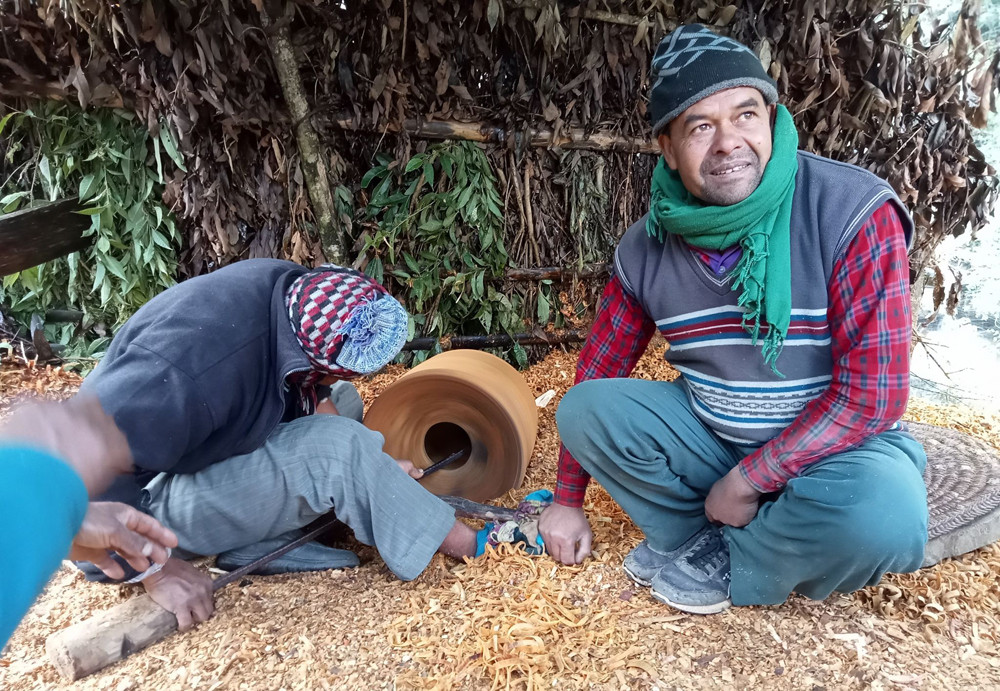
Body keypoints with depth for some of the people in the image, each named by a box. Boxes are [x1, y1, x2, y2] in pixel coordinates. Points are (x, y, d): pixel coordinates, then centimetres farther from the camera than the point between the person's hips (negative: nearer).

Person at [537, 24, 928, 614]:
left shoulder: (853, 212, -21)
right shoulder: (646, 247, -8)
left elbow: (873, 393, -22)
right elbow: (599, 370, 1)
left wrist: (747, 482, -21)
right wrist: (568, 502, 5)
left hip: (833, 446, -2)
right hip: (710, 434, 3)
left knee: (885, 513, -35)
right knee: (584, 408, -16)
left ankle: (726, 563, -7)